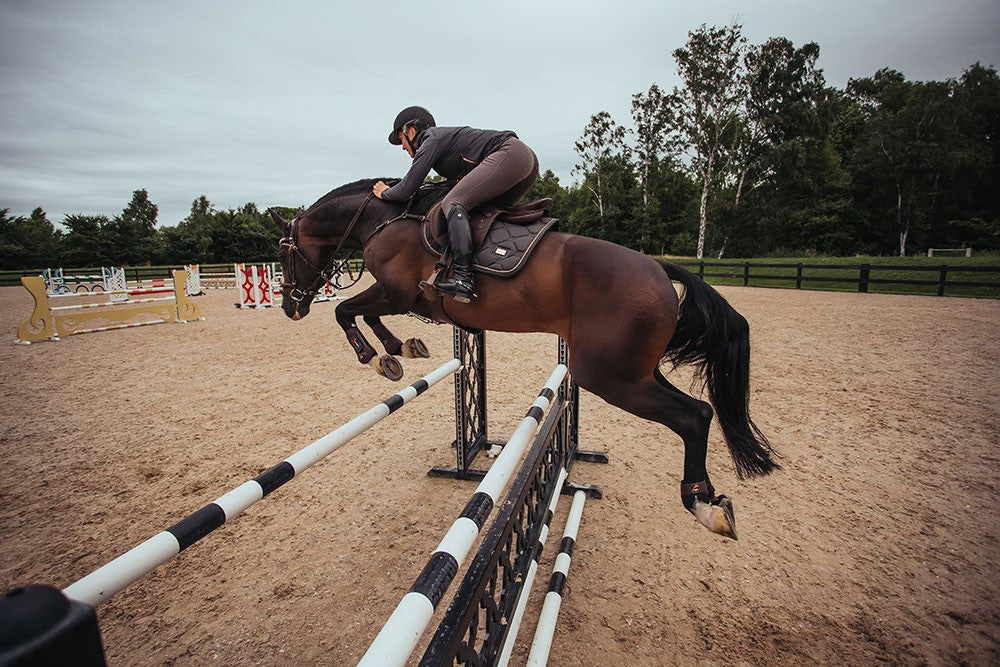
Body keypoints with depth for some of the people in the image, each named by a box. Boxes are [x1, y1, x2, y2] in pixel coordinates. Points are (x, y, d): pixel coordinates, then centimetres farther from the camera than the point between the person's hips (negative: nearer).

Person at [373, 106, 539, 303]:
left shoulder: (431, 141, 2)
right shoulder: (447, 137, 28)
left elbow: (406, 190, -1)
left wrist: (385, 193, 17)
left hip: (508, 154, -10)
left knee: (453, 203, -17)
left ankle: (463, 278, -32)